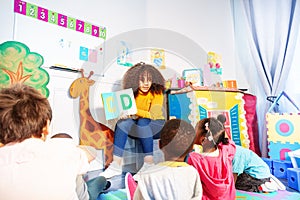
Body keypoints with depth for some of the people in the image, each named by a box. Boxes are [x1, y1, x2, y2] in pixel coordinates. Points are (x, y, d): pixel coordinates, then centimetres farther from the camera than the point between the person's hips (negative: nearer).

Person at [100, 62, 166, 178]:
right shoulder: (133, 92, -1)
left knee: (143, 122, -34)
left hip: (157, 126, -3)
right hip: (138, 126, 4)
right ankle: (116, 165, -25)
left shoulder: (156, 92, -13)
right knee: (122, 122, -25)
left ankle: (149, 163, -26)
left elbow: (153, 115, -22)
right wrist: (125, 114, -28)